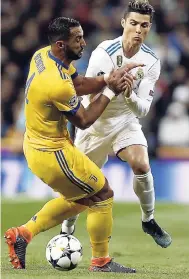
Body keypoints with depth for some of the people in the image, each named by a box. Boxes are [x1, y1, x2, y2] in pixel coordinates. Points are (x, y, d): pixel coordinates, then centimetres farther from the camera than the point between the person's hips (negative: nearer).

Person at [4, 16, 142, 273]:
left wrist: (110, 78, -7)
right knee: (102, 196, 6)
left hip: (36, 144, 9)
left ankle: (23, 234, 25)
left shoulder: (43, 55, -4)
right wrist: (111, 91, -9)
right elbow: (83, 121, -16)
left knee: (78, 199, 25)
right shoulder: (58, 85, -31)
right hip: (52, 154, -9)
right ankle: (101, 263, 18)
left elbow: (78, 84, 8)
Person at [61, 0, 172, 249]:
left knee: (142, 166, -24)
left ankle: (148, 221, -1)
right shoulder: (104, 53, -23)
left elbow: (143, 109, -15)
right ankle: (67, 231, 32)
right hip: (95, 123, -1)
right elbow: (90, 96, -19)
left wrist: (130, 96, -36)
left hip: (126, 121, 1)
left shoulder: (151, 62, -13)